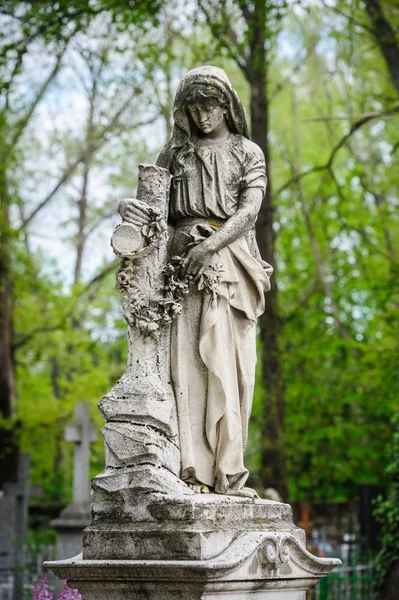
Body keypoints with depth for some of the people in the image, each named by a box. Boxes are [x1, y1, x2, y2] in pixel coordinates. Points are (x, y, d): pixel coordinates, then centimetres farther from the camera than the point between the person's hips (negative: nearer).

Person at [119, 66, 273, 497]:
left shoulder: (247, 153, 13)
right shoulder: (175, 153, 18)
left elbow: (250, 210, 0)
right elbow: (153, 203, 15)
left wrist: (211, 244, -16)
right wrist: (130, 208, -10)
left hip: (231, 262, -1)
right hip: (183, 263, 1)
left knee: (228, 365, -9)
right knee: (186, 363, -11)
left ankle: (228, 473, -10)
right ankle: (193, 472, -16)